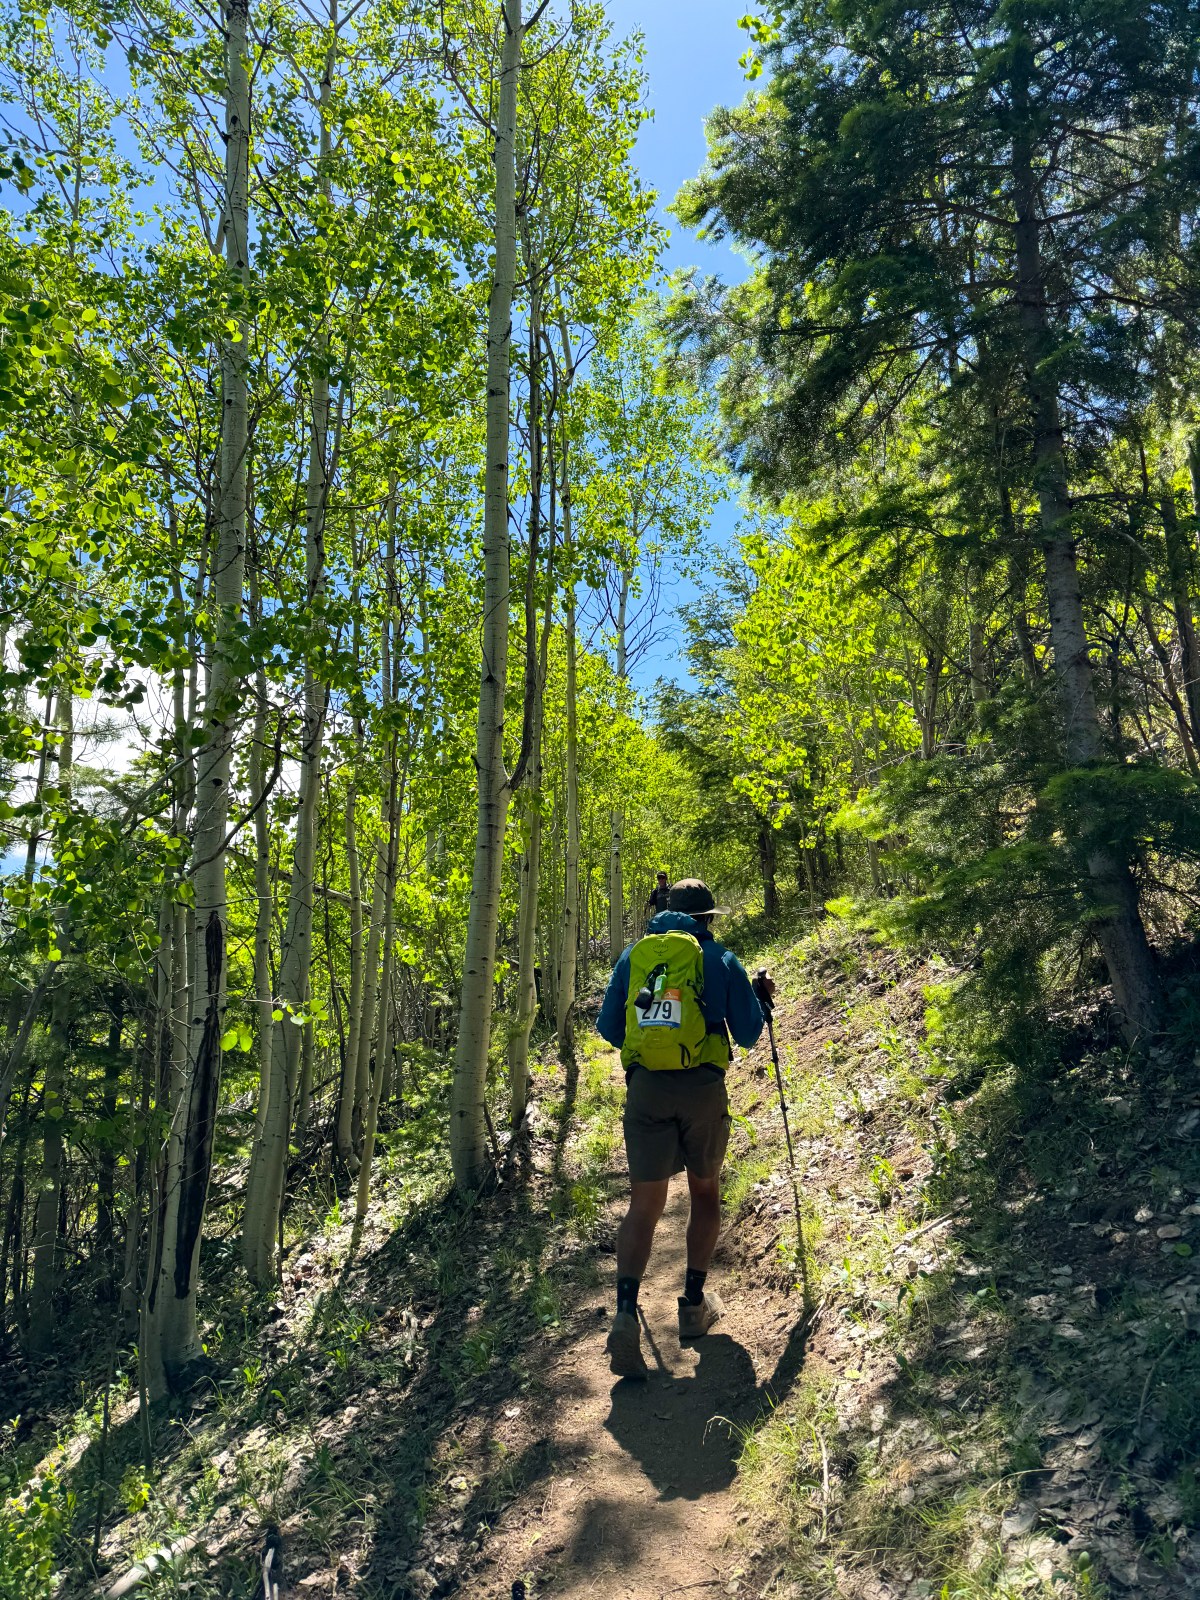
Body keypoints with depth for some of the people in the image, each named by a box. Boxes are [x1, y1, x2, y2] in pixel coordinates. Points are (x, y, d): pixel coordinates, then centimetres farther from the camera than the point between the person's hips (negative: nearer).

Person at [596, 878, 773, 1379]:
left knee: (644, 1204, 4)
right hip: (703, 1088, -1)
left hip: (645, 1088, 1)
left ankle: (626, 1312, -13)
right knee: (705, 1193, 20)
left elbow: (608, 1027, 11)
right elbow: (748, 1035, 4)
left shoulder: (633, 955, 10)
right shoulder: (723, 959, 4)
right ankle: (695, 1303, 22)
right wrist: (760, 998, 22)